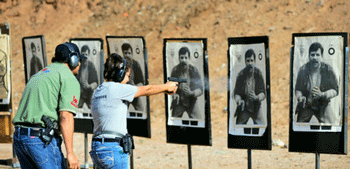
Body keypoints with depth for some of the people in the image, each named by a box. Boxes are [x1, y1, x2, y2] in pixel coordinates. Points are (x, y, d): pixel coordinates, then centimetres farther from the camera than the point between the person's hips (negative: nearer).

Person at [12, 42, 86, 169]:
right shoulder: (69, 78, -1)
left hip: (18, 138, 8)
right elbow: (65, 116, -13)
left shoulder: (38, 75, 26)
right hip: (42, 139, -8)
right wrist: (70, 153, -14)